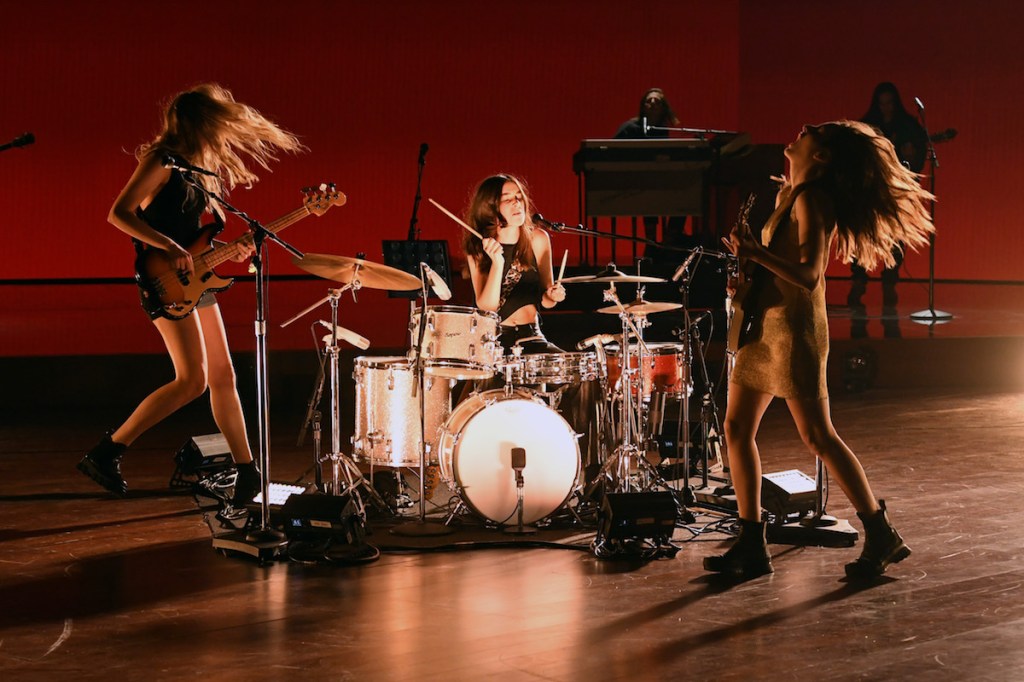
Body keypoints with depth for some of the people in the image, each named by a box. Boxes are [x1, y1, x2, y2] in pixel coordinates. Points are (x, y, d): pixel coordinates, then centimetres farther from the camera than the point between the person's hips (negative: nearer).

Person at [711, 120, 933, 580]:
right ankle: (751, 546, 11)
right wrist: (747, 253, 10)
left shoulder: (812, 199, -14)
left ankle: (881, 537, 7)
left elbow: (808, 276, -24)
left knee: (818, 437, -5)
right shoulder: (790, 193, 13)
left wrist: (755, 252, -26)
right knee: (737, 428, 7)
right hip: (764, 322, 10)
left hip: (794, 326, -10)